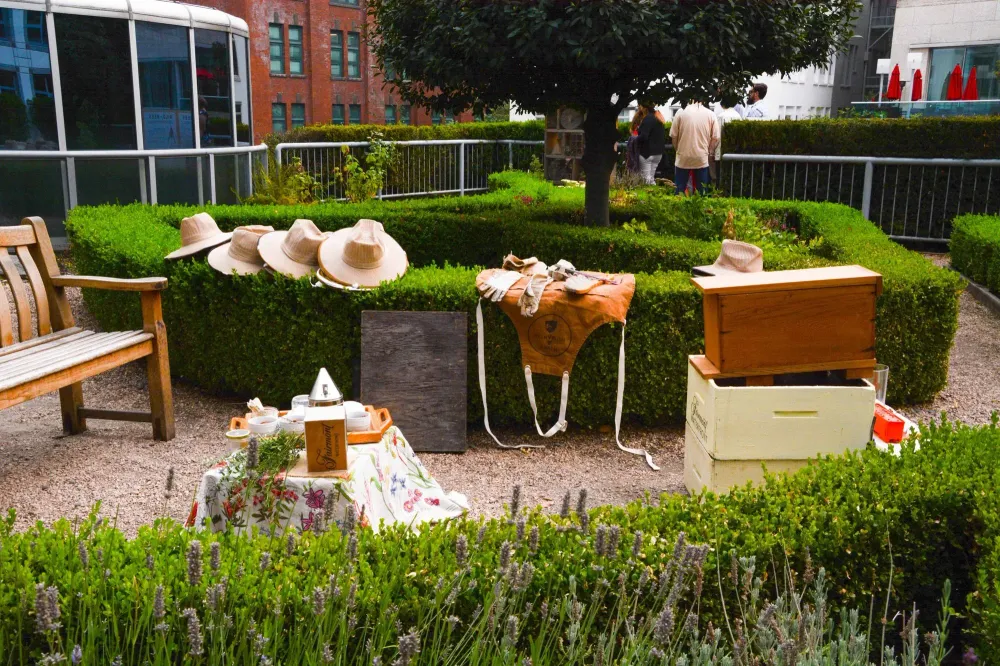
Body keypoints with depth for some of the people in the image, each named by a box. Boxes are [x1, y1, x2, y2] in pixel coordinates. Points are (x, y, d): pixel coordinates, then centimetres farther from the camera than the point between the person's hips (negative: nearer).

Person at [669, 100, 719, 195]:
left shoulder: (681, 113, -6)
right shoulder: (710, 114, -2)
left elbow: (673, 135, -2)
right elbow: (715, 137, -2)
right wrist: (709, 151, 13)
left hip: (683, 157, -1)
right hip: (702, 159, 1)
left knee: (680, 190, 8)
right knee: (701, 191, 8)